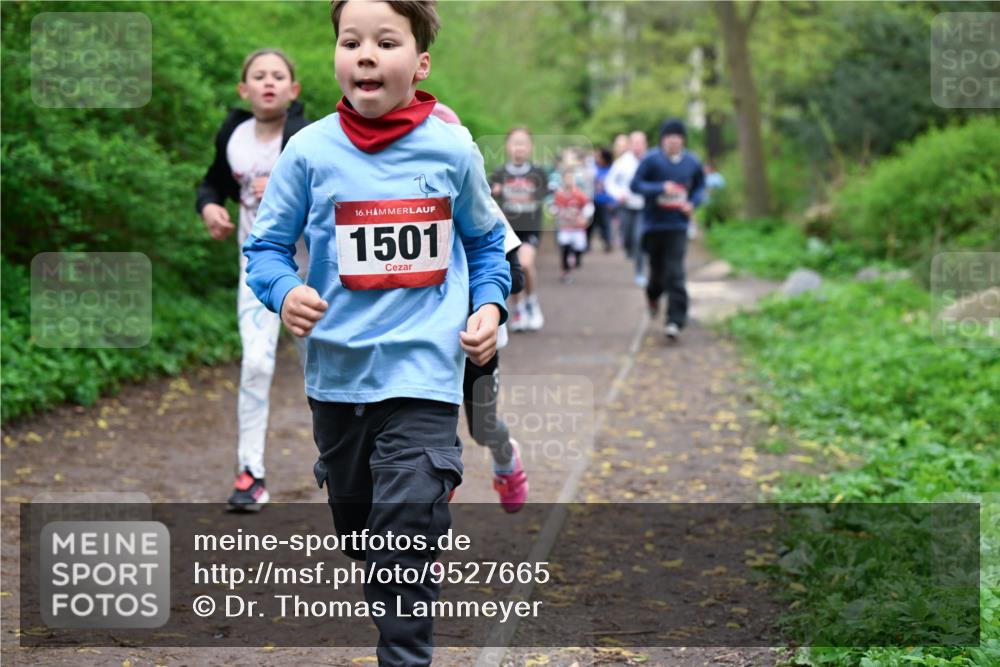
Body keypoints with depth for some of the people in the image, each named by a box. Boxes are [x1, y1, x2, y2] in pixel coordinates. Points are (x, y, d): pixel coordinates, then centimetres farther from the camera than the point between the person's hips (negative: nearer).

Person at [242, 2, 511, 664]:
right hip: (337, 367, 3)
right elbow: (267, 245, 2)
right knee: (354, 517, 20)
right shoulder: (311, 150, -5)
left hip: (423, 369, -2)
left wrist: (489, 305, -3)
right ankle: (385, 613, 47)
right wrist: (285, 292, -18)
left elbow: (486, 240, 13)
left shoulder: (453, 150, -4)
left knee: (409, 524, -13)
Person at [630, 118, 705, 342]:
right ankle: (653, 295, 46)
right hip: (653, 224, 0)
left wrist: (693, 202, -4)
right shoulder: (651, 160, -6)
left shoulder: (692, 163, 3)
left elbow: (700, 187, 16)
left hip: (677, 226, 0)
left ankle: (675, 321, -12)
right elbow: (635, 184, -10)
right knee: (657, 270, 11)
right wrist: (661, 188, -24)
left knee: (675, 274, -10)